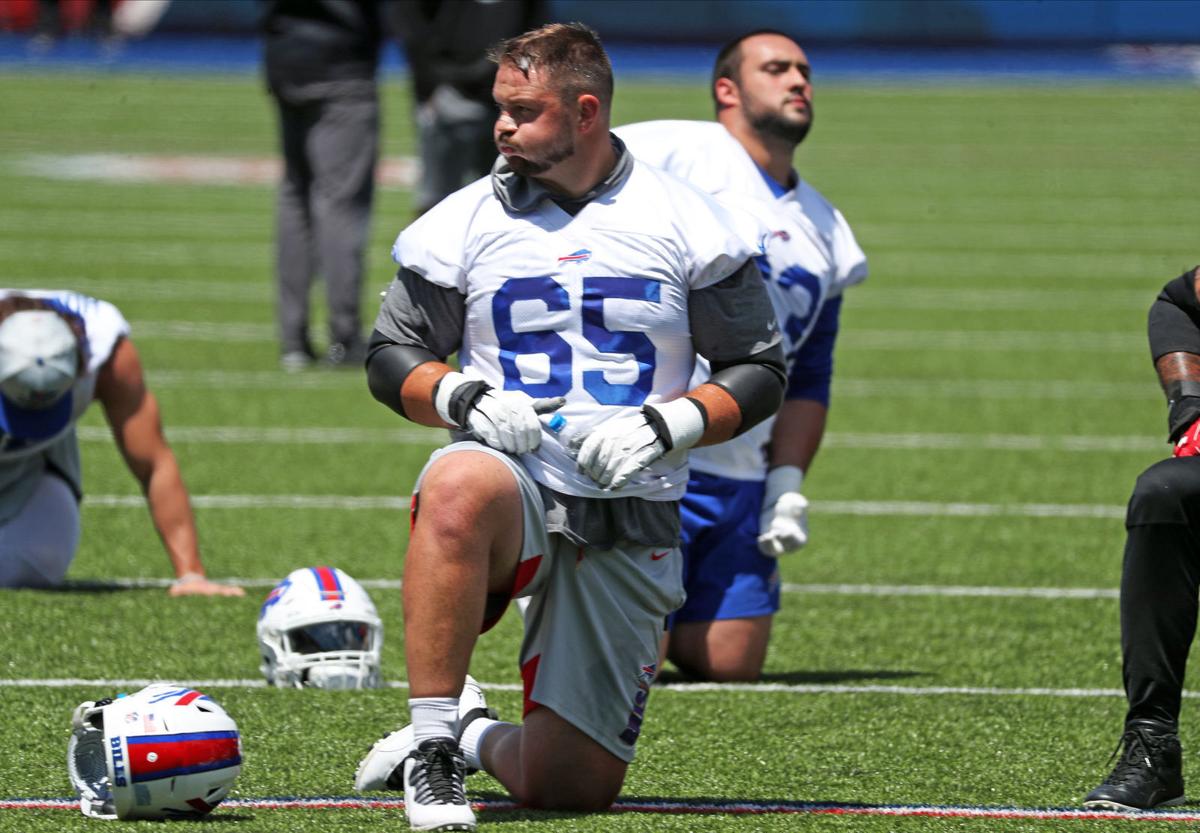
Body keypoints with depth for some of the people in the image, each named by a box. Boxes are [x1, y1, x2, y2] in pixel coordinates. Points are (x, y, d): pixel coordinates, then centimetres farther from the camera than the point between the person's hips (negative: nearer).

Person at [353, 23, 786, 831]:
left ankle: (476, 734, 32)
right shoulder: (466, 222, 4)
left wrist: (665, 427, -13)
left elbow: (759, 373, 5)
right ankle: (431, 740, -30)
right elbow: (392, 356, 11)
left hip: (631, 521, 1)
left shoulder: (683, 225, 1)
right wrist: (465, 399, -11)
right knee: (462, 487, -42)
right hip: (514, 482, -1)